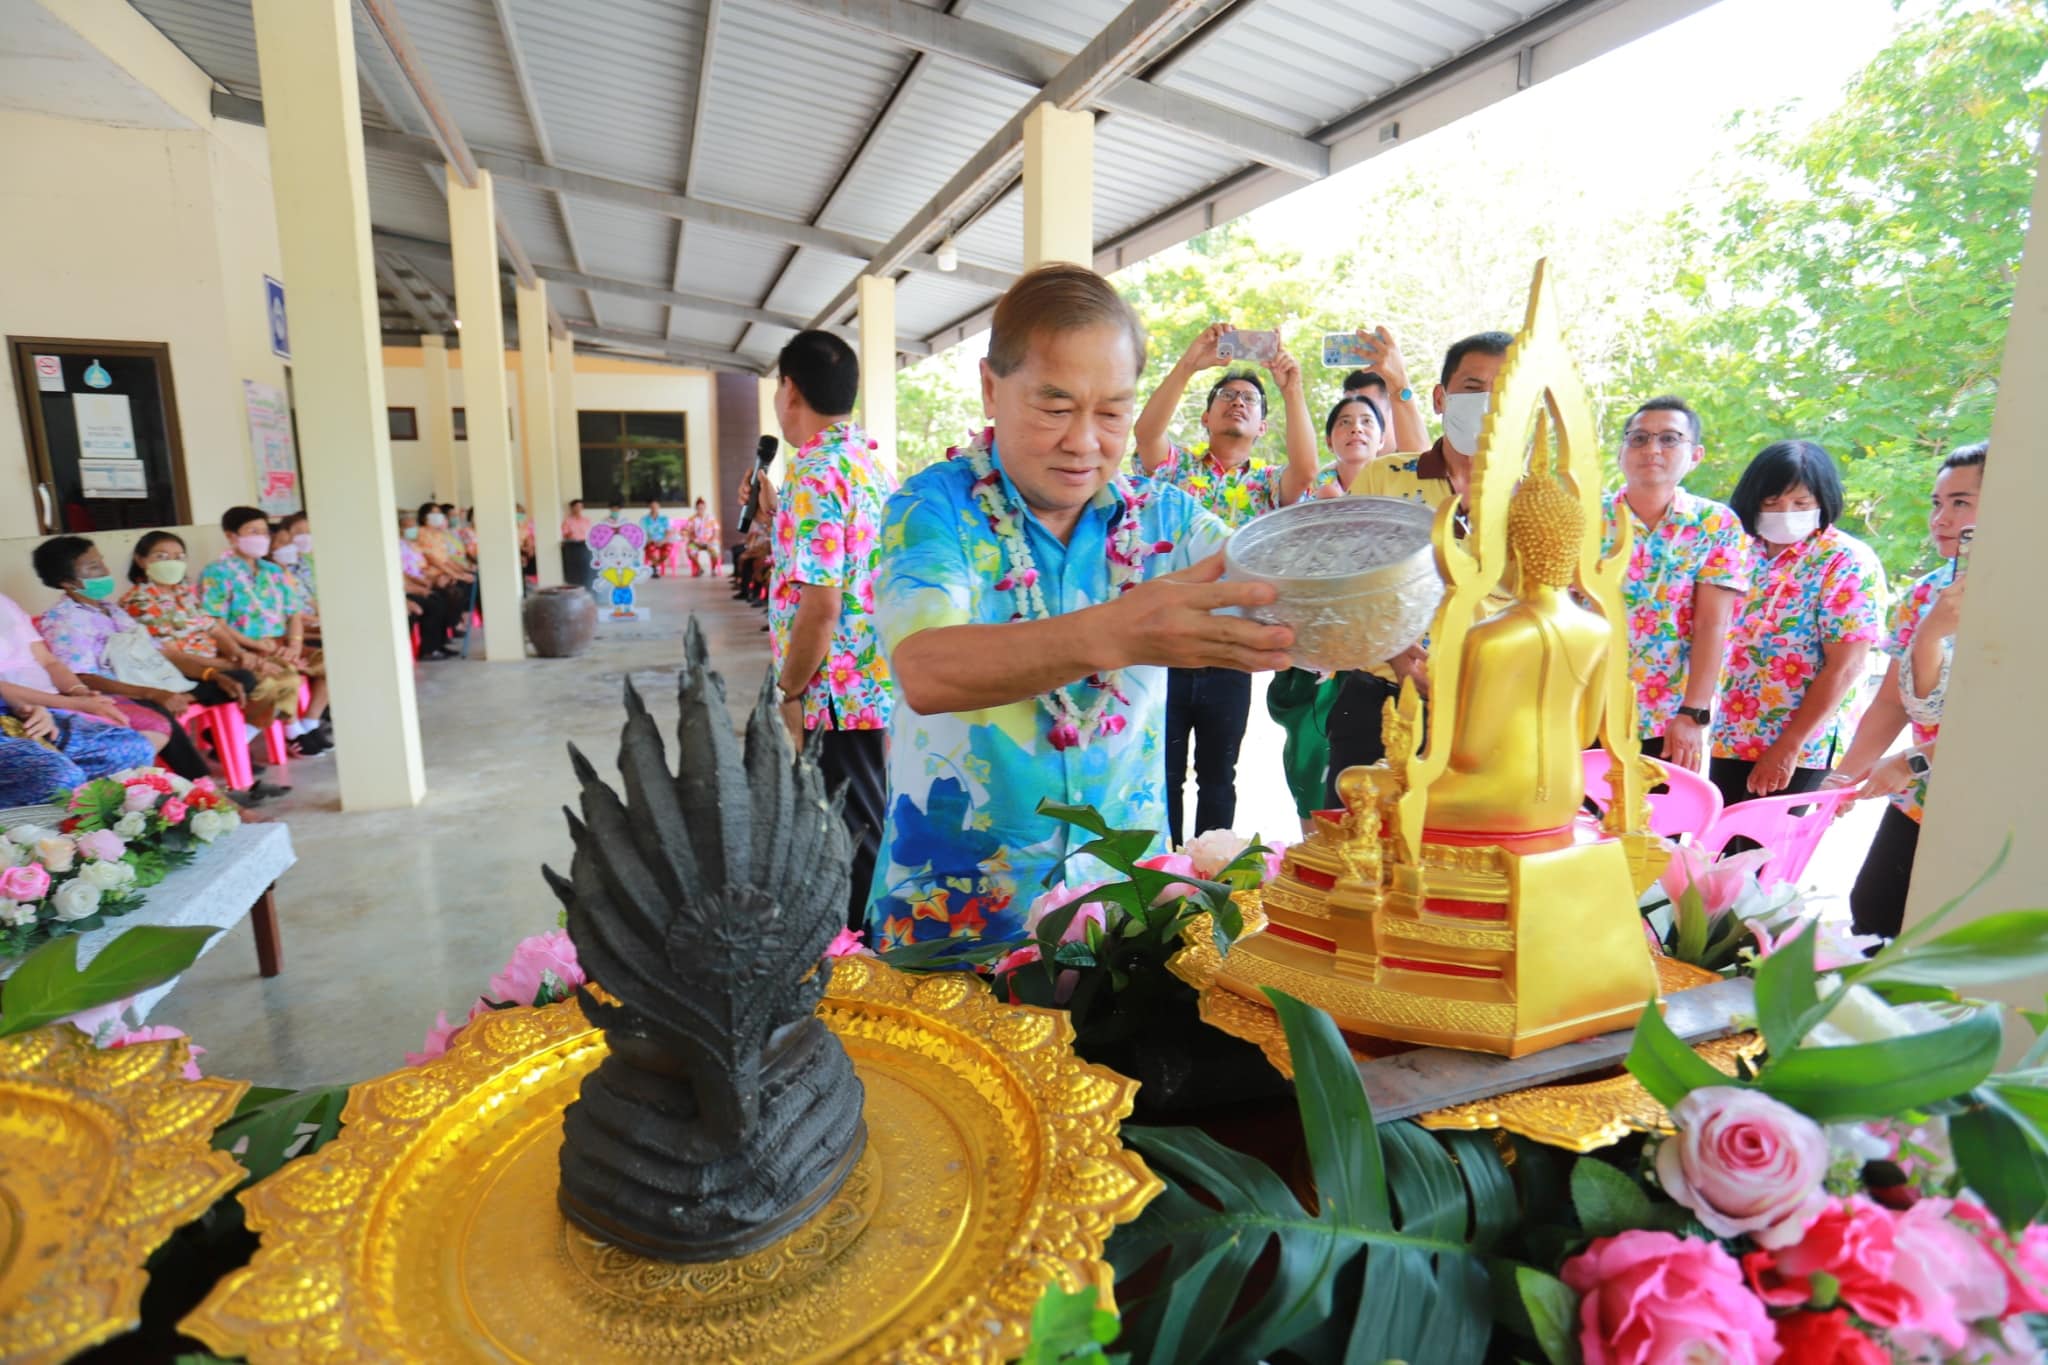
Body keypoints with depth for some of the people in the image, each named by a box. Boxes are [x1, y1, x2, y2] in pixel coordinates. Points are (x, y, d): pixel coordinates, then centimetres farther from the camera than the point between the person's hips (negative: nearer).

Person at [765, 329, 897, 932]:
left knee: (855, 839, 2)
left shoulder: (814, 474, -17)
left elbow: (819, 606, -22)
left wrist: (788, 693, -12)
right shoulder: (873, 464, 12)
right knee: (869, 831, 19)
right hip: (882, 685, 10)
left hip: (838, 695, -9)